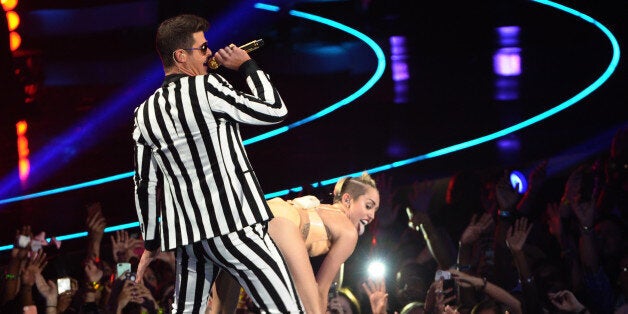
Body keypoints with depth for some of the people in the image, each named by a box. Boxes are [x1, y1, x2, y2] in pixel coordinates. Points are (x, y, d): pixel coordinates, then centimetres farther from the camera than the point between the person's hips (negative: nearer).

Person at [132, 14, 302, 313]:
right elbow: (274, 110, -5)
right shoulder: (205, 88, -10)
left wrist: (150, 243, 23)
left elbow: (145, 185, 14)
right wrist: (247, 66, 8)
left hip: (187, 234, 7)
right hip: (232, 226, -7)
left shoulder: (145, 113, 10)